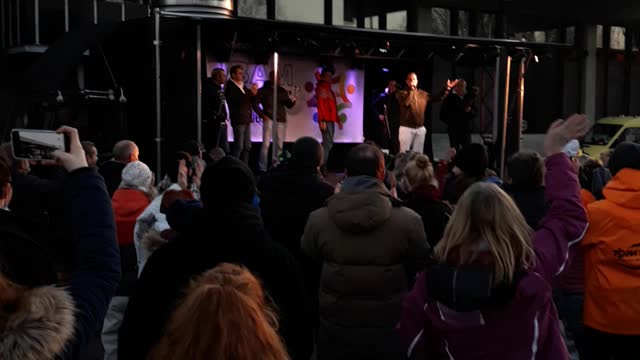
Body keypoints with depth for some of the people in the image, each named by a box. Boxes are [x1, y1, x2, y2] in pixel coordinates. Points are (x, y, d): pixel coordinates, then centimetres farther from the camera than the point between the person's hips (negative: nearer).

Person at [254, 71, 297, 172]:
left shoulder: (283, 91, 12)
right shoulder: (263, 90, 1)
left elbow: (288, 105, 14)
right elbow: (255, 103, 0)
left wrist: (293, 101, -8)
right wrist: (262, 115, -8)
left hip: (281, 120, 4)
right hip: (269, 119, -4)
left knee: (279, 145, 7)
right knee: (266, 144, -8)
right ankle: (262, 169, -6)